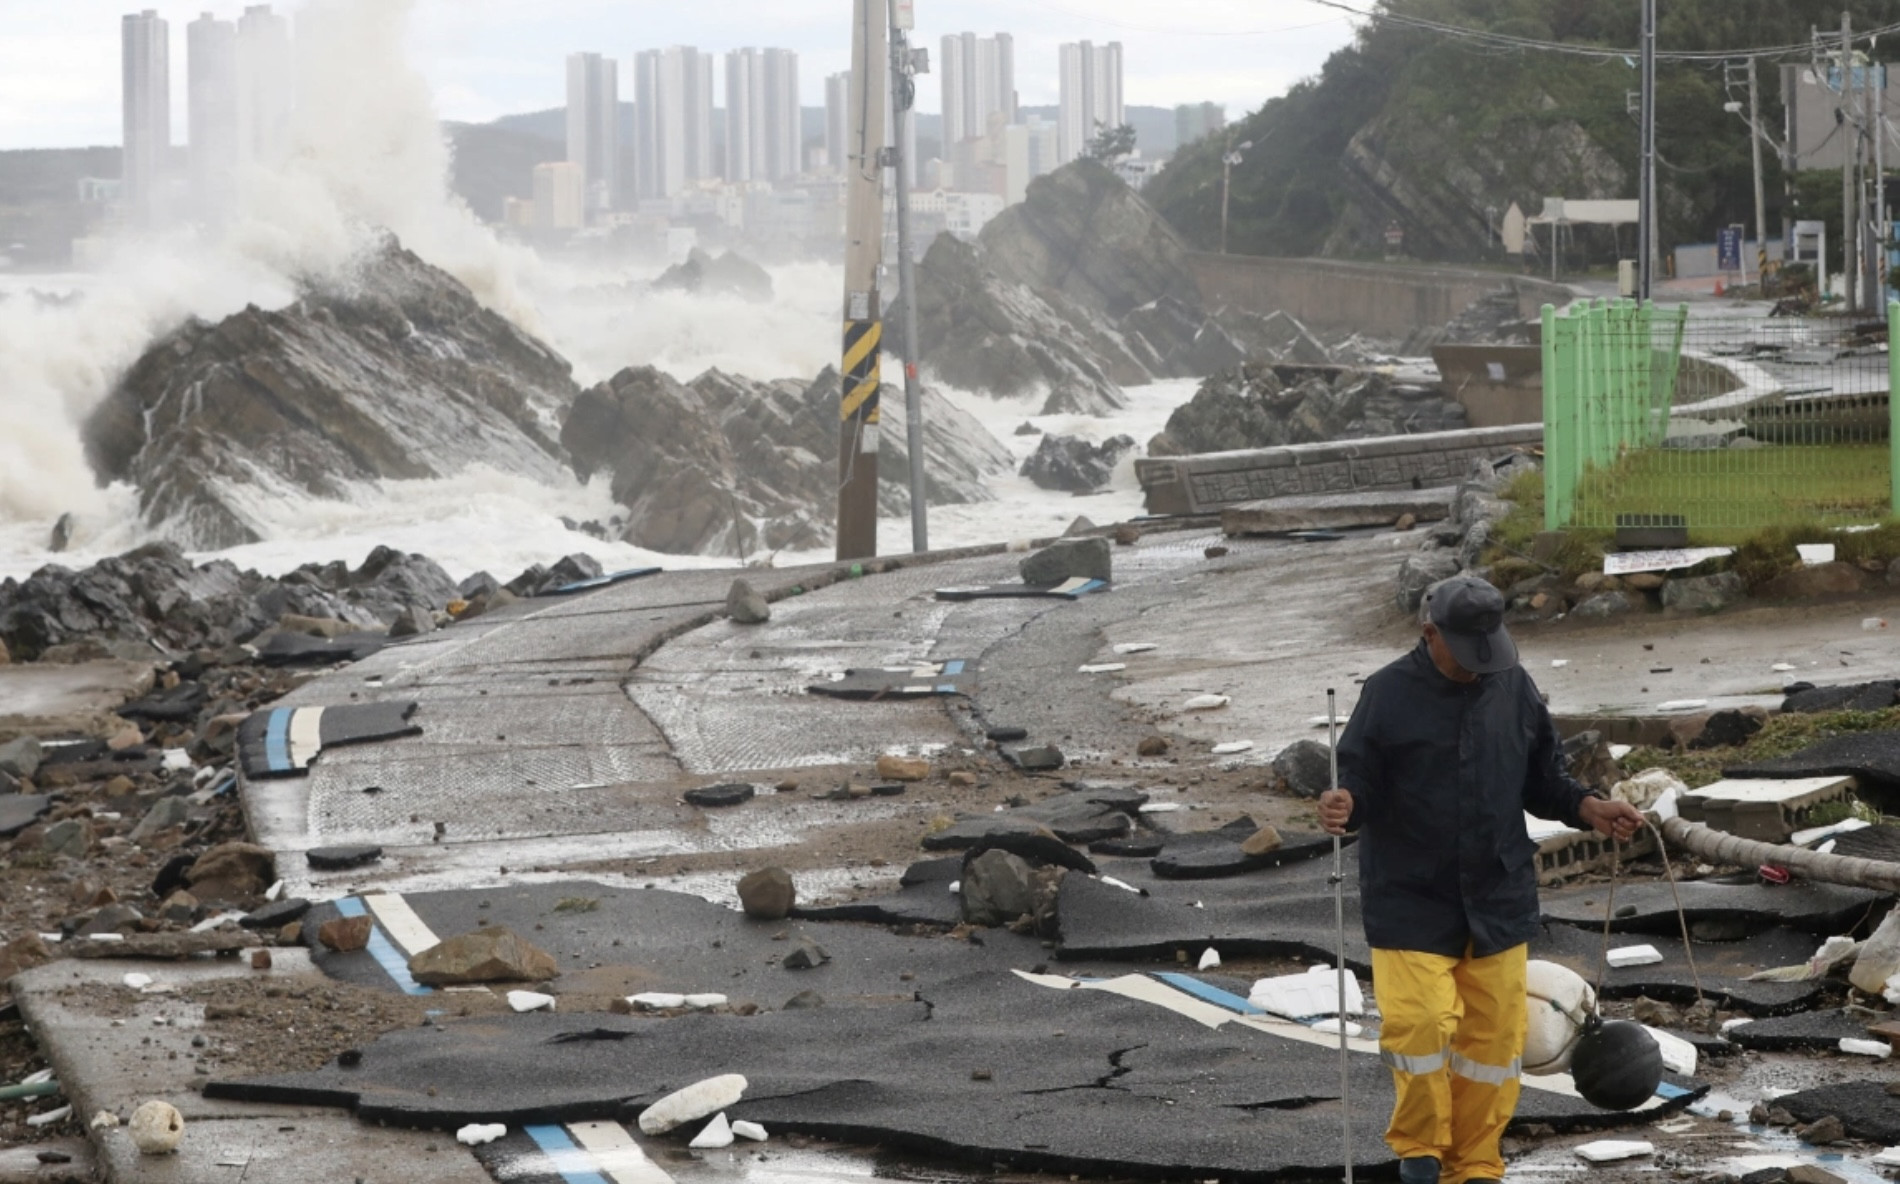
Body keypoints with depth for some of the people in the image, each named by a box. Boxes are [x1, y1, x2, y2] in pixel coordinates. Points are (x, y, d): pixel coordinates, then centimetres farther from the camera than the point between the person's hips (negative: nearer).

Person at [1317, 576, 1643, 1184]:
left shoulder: (1514, 689, 3)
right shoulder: (1390, 694, -7)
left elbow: (1543, 780, 13)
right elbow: (1362, 788, -7)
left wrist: (1591, 809, -3)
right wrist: (1345, 804, -29)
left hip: (1499, 899, 3)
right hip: (1410, 899, -3)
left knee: (1494, 1032, 5)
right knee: (1419, 1022, -12)